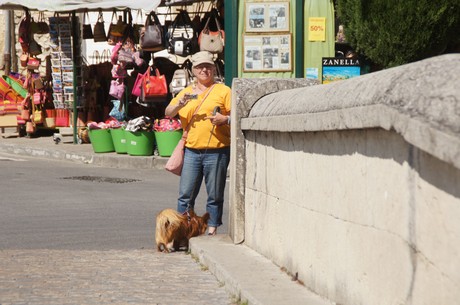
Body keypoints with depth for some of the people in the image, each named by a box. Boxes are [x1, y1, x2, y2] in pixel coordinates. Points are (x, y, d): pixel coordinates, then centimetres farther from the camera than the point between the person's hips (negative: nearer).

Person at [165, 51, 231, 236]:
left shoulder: (223, 91, 5)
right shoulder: (186, 92, 17)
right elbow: (168, 113, 13)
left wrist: (225, 119, -17)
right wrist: (180, 103, -7)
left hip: (216, 152, -3)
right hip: (191, 151, 3)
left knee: (215, 195, 2)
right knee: (185, 194, 0)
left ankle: (212, 229, 10)